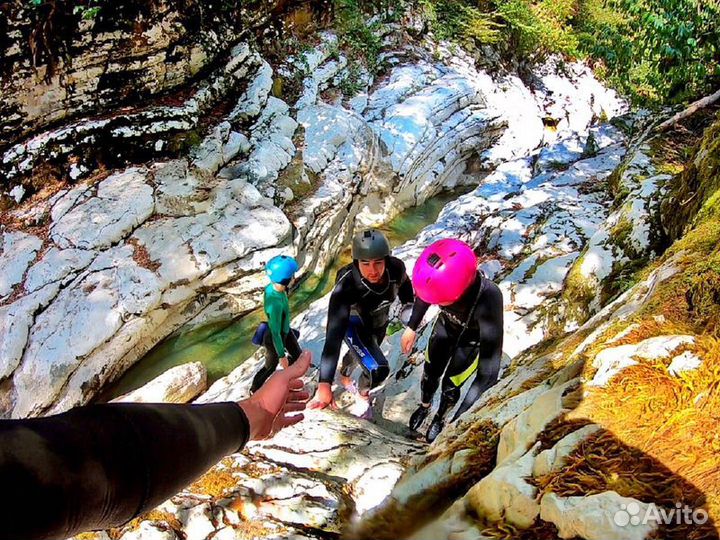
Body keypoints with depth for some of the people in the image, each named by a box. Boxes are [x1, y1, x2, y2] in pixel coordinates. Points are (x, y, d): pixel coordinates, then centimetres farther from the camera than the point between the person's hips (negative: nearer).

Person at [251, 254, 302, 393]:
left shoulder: (271, 287, -18)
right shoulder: (276, 303, -42)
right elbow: (275, 333, -30)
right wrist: (281, 356, -18)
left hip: (285, 331, 7)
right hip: (274, 339, -7)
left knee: (297, 355, 26)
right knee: (270, 367, 19)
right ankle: (254, 390, 45)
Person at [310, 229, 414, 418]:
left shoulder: (397, 268, -33)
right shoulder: (346, 286, -43)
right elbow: (334, 335, -48)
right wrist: (324, 385, -53)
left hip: (379, 322, 5)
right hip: (354, 325, -4)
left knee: (360, 353, 31)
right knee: (378, 370, -22)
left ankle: (344, 377, 68)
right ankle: (364, 395, 15)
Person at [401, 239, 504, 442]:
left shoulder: (488, 299, -48)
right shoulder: (441, 275, -37)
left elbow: (488, 373, -42)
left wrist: (457, 424, -39)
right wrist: (411, 328, 2)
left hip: (475, 339, -3)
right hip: (447, 325, 3)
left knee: (450, 385, 8)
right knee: (430, 374, 16)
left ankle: (440, 418, 43)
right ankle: (424, 407, 49)